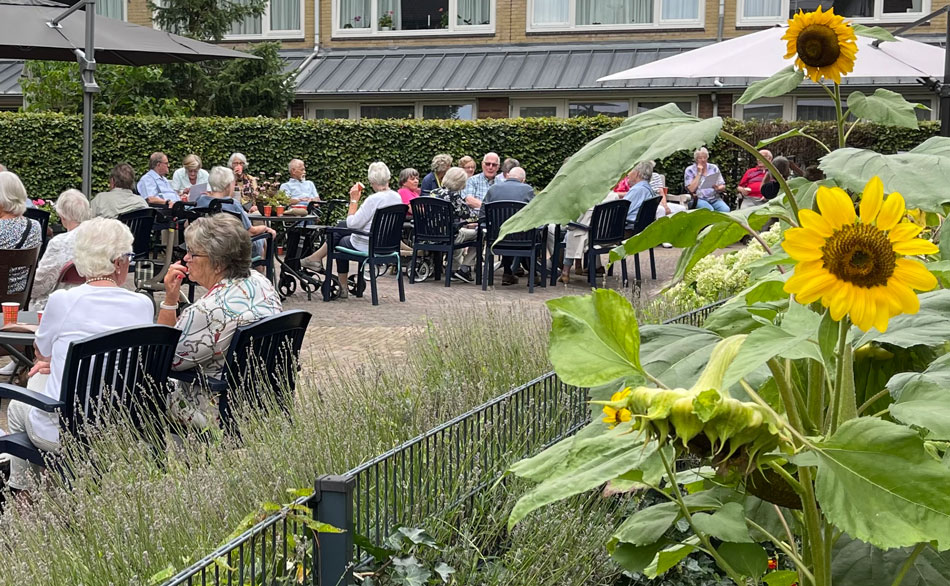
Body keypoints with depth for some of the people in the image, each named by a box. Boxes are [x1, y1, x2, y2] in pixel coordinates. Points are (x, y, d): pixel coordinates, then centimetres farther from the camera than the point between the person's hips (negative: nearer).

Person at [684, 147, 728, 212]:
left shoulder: (714, 168, 13)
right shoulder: (690, 170, 3)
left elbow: (723, 187, 12)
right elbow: (691, 189, -10)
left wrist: (718, 188, -12)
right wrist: (699, 173, -8)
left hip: (715, 198, 3)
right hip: (699, 199, -3)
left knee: (726, 210, -27)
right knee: (710, 210, -35)